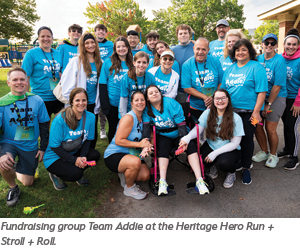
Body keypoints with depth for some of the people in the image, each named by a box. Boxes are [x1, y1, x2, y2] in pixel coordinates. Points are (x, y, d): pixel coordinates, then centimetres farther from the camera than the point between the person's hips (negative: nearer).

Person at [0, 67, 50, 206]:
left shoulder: (37, 101, -8)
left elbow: (44, 126, 1)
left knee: (28, 182, 6)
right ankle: (13, 187, 2)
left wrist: (43, 148, 1)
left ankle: (17, 168, 43)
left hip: (30, 145, 2)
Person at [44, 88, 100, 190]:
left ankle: (78, 173, 8)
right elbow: (54, 146, -19)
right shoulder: (60, 119, -24)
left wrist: (83, 156, -19)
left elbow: (88, 139, -1)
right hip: (55, 157, -5)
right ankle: (55, 174, 6)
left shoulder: (90, 117, -9)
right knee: (75, 173, -28)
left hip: (75, 152, 5)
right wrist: (74, 159, -27)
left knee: (95, 155, -20)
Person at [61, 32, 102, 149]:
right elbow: (66, 80, -8)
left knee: (93, 132, 11)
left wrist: (98, 101, 8)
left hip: (93, 104, 4)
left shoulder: (100, 62, 8)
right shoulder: (76, 61, -4)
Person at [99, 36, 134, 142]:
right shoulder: (108, 62, 0)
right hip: (112, 104, -1)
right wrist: (105, 105, -9)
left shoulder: (132, 63, 5)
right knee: (113, 129, 11)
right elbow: (102, 84, -2)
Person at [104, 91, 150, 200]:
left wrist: (146, 146, -10)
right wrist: (139, 144, -25)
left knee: (145, 175, -12)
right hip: (113, 155, -7)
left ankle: (124, 174, 17)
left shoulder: (143, 118, 5)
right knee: (135, 162, -36)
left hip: (132, 154, 7)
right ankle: (129, 188, -7)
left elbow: (144, 139, 14)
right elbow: (118, 141, -23)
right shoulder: (128, 118, -18)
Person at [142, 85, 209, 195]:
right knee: (163, 149, -31)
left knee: (190, 146, -26)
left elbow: (181, 123, -16)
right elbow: (146, 127, -14)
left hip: (178, 134, -1)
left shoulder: (171, 103, -13)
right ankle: (162, 181, -39)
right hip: (163, 136, 1)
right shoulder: (147, 109, -5)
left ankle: (199, 180, -32)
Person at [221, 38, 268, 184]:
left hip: (248, 111, -5)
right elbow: (223, 88, 16)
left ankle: (246, 168, 20)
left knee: (247, 139, 3)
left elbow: (262, 91, -12)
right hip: (231, 111, 5)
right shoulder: (230, 68, 12)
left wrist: (256, 111, -17)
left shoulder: (256, 67, -6)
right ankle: (238, 162, 31)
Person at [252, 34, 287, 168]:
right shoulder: (258, 59, 5)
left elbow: (277, 85, -13)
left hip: (277, 97, -4)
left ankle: (273, 155, 19)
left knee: (270, 128, -6)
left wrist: (268, 104, -13)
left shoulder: (279, 60, -10)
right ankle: (264, 152, 23)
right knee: (257, 124, 0)